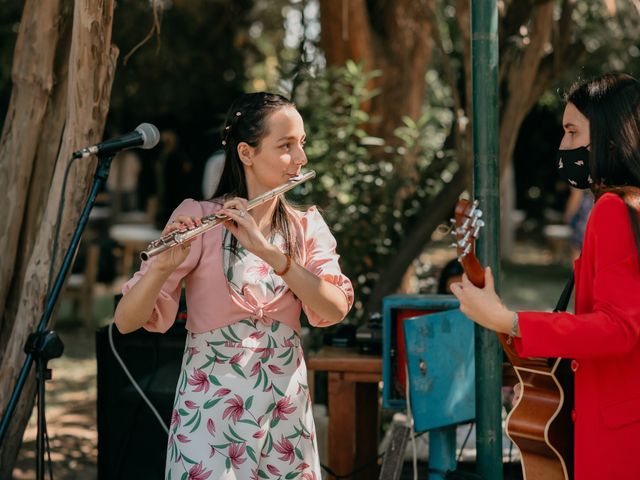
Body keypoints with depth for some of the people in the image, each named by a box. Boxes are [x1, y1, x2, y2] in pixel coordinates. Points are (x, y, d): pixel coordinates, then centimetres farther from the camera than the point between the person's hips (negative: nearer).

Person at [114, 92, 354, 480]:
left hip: (287, 415, 4)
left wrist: (265, 249, -23)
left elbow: (335, 309, -13)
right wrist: (163, 265, -31)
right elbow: (126, 321, -12)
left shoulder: (309, 226, 4)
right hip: (211, 411, -3)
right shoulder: (197, 218, -8)